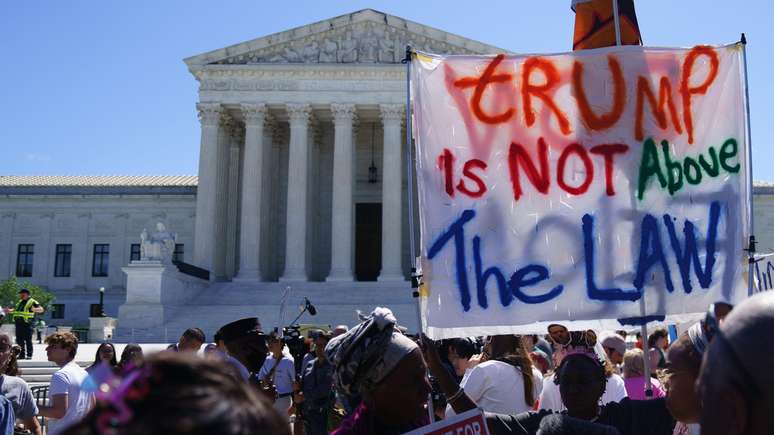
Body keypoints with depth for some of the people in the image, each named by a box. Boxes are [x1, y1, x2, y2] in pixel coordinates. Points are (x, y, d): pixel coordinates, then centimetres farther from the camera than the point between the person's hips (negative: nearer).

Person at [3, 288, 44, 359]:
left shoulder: (32, 302, -5)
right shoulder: (20, 302, 19)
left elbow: (41, 309, -14)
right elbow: (15, 309, 35)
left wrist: (35, 309, -33)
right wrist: (9, 310, 20)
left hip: (27, 324, -7)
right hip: (19, 323, 7)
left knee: (28, 340, -4)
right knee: (19, 340, 10)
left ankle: (29, 355, 1)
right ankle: (22, 354, 18)